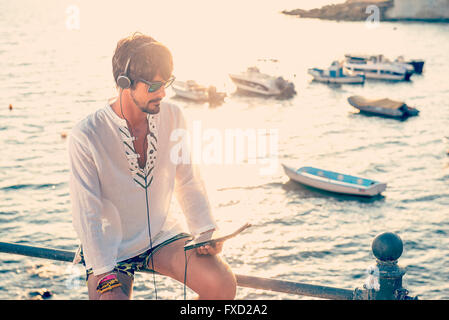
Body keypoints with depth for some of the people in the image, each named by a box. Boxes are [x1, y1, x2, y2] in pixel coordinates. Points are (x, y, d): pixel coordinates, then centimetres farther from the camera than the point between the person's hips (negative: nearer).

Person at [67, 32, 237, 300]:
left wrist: (206, 229, -5)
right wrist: (104, 274, -22)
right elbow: (86, 212, -17)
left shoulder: (172, 117, -5)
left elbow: (188, 181, 7)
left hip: (162, 234, 4)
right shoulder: (85, 137, -19)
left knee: (224, 284, -15)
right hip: (110, 247, -3)